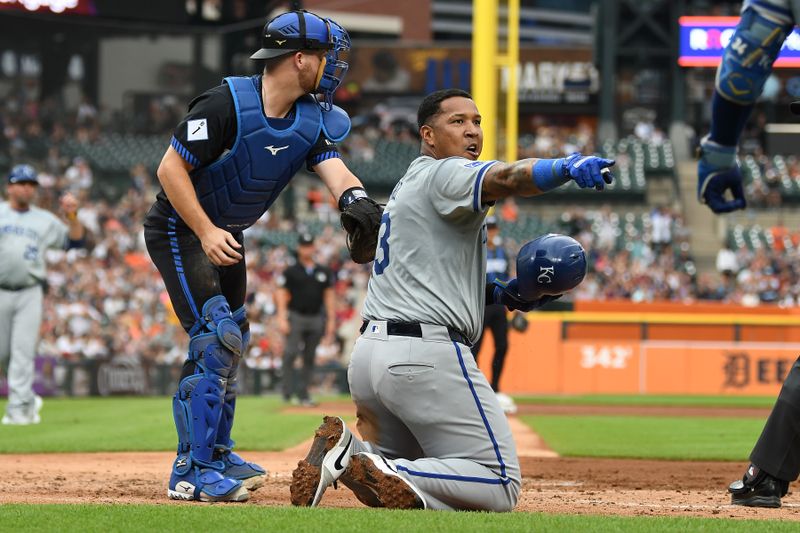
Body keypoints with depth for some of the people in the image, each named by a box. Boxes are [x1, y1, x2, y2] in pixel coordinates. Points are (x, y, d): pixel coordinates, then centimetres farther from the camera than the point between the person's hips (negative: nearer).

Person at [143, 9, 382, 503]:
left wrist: (354, 196, -42)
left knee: (233, 341, 18)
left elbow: (333, 167, -18)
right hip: (180, 229, -9)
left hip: (225, 233, 9)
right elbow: (171, 169, -24)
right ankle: (192, 472, -16)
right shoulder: (228, 104, -25)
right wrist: (206, 232, -32)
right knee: (216, 338, -19)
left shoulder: (314, 119, -3)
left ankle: (216, 454, 34)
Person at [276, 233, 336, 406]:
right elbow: (282, 295, 0)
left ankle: (302, 394, 7)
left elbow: (328, 296, 15)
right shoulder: (291, 272, 3)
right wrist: (282, 319, -11)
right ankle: (287, 390, -13)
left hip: (316, 319, 3)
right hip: (296, 317, -3)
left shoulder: (324, 272, 13)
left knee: (310, 358, 3)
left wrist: (331, 320, 8)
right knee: (291, 353, -16)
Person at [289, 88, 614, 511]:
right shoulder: (444, 175, -5)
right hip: (427, 353, -10)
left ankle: (343, 450, -5)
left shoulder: (408, 186, 25)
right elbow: (505, 178, -27)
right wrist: (568, 167, -45)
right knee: (498, 484, -8)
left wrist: (497, 293, 14)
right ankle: (377, 474, -24)